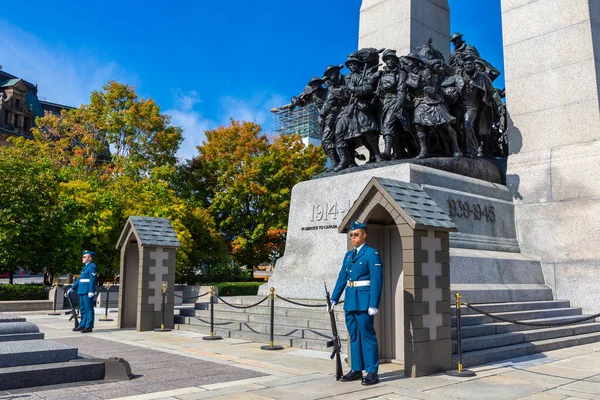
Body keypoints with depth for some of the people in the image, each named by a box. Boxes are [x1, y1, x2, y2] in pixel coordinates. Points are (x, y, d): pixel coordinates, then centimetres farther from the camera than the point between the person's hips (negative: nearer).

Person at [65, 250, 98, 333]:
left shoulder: (92, 266, -9)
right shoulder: (86, 267, 21)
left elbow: (92, 280, -16)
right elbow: (79, 279, 25)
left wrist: (91, 292, -22)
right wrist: (71, 289, 23)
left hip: (88, 292, -10)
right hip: (82, 292, 10)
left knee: (89, 309, -6)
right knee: (83, 309, 14)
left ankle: (89, 327, -3)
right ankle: (82, 325, 22)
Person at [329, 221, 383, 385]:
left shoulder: (372, 254, -7)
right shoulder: (348, 255, 15)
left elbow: (376, 281, -13)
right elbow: (342, 278, 15)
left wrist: (374, 305, -18)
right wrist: (333, 299, 10)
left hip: (364, 301, -7)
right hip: (350, 301, 7)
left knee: (367, 336, -2)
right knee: (354, 336, 13)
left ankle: (372, 373, 7)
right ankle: (356, 370, 23)